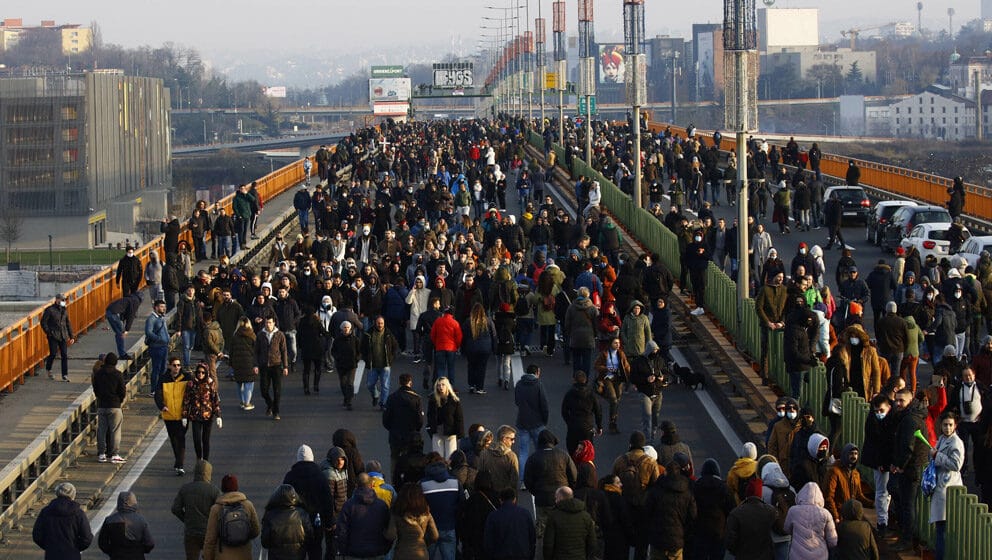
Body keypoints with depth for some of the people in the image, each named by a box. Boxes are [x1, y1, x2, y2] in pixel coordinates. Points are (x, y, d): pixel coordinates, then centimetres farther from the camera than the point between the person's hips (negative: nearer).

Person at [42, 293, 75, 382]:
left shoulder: (64, 310, 13)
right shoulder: (49, 310, -5)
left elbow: (68, 324, 19)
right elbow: (43, 322, -5)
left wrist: (71, 336, 15)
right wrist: (48, 333, -11)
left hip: (63, 336, 5)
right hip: (53, 336, -5)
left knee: (65, 355, -2)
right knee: (53, 354, -4)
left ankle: (65, 375, 1)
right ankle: (48, 369, 25)